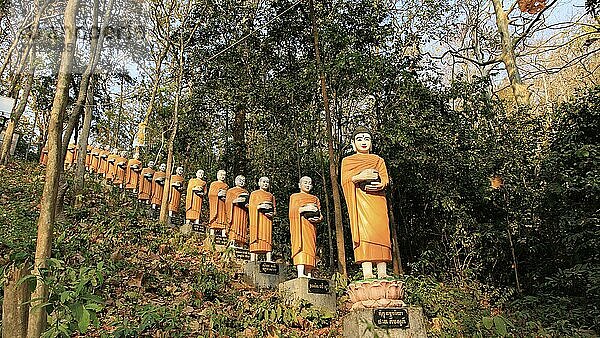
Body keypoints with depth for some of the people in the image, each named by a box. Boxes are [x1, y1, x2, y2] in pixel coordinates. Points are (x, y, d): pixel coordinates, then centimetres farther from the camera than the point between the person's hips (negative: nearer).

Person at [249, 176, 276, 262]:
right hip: (257, 217, -3)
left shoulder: (271, 195, 24)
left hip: (267, 218, 3)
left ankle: (269, 259, -12)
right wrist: (259, 207, -14)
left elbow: (274, 209, 19)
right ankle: (253, 259, -13)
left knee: (268, 236, -6)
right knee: (255, 235, -11)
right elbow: (251, 206, 5)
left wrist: (271, 213, -3)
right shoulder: (254, 193, 15)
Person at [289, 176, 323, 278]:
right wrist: (303, 209, -13)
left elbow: (321, 215, 17)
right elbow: (292, 211, 2)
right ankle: (300, 273, -31)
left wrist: (317, 219, -6)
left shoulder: (315, 198, 27)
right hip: (299, 224, -4)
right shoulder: (294, 196, 19)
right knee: (300, 245, -19)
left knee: (310, 247, -5)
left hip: (311, 225, 4)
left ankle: (309, 274, -8)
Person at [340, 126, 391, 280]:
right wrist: (359, 177, -15)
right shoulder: (347, 161, 20)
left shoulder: (378, 160, 25)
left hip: (377, 199, 2)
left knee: (381, 232, -10)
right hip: (359, 200, -2)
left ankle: (382, 272, -13)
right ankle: (367, 272, -24)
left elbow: (385, 179, 9)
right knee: (364, 232, -17)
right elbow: (344, 181, 4)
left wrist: (381, 184, -15)